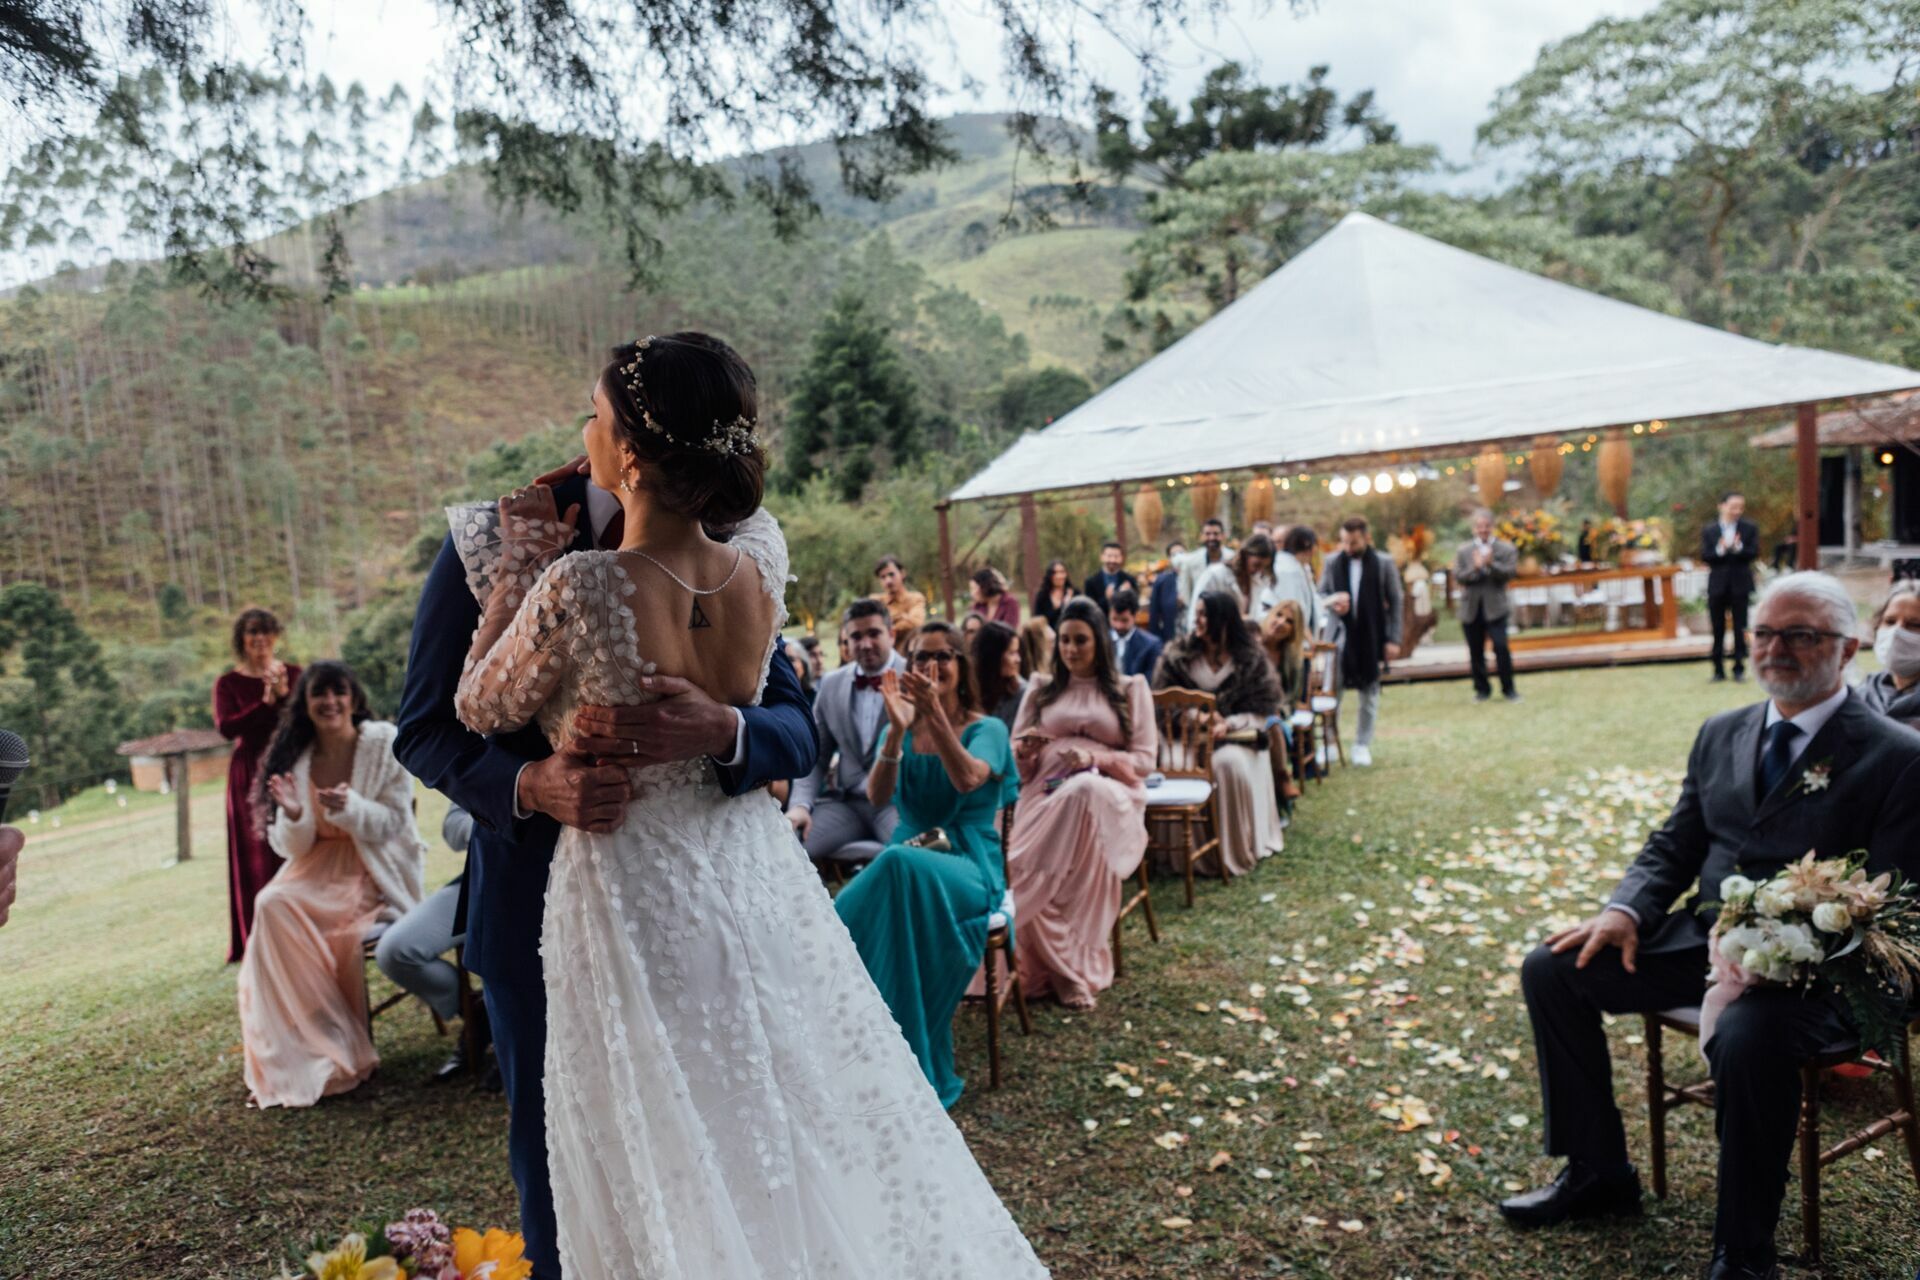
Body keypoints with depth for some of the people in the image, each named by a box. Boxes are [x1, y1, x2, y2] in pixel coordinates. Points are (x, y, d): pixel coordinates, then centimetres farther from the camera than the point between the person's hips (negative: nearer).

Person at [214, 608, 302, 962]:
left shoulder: (292, 674, 8)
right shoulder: (228, 683, 3)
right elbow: (226, 728, -11)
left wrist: (285, 694, -17)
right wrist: (266, 702, -18)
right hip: (250, 776, -1)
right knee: (258, 857, 1)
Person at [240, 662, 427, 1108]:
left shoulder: (383, 743, -7)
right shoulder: (296, 757, 4)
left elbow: (394, 824, -9)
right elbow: (293, 847, 3)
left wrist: (349, 807, -28)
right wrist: (294, 816, -19)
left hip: (377, 869, -4)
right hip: (319, 866, 4)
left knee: (336, 926, -29)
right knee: (272, 903, -24)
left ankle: (338, 1049, -6)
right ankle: (297, 1048, -13)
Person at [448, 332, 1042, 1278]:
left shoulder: (575, 589, -25)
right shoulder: (762, 560, -12)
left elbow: (481, 709, -6)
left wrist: (518, 567, -2)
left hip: (632, 903, -4)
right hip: (757, 882, 5)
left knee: (678, 1186, 14)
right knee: (811, 1141, 22)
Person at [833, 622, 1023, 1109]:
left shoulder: (988, 729, 4)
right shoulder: (900, 731, 14)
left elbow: (967, 779, -19)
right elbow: (877, 795, -4)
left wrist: (934, 714, -26)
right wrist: (897, 729, -17)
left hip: (970, 867, -3)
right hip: (906, 858, 3)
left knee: (902, 867, -38)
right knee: (845, 916, -31)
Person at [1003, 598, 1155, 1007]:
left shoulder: (1131, 689, 18)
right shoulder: (1041, 689, 25)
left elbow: (1144, 760, 8)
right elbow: (1014, 758, 19)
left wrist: (1097, 758, -10)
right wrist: (1025, 749, -5)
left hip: (1110, 794, -1)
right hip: (1047, 792, 2)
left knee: (1088, 794, -41)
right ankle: (1070, 969, -23)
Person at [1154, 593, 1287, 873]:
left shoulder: (1251, 658, 1)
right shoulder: (1179, 653, 4)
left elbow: (1262, 710, -1)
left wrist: (1228, 724, -18)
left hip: (1234, 736, -1)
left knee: (1230, 763, -34)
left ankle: (1237, 851, -16)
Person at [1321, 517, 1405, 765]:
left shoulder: (1384, 563, -3)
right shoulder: (1332, 561, 2)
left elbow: (1396, 602, 0)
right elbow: (1320, 593, 10)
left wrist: (1393, 639, -4)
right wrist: (1332, 601, -14)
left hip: (1372, 639, -1)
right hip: (1339, 638, 1)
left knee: (1369, 694, 9)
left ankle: (1362, 745, 19)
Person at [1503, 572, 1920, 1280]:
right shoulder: (1721, 734, 12)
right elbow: (1672, 847, 15)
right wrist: (1626, 909, -6)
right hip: (1703, 936, 7)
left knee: (1748, 1035, -38)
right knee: (1551, 968, -7)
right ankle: (1597, 1170, 10)